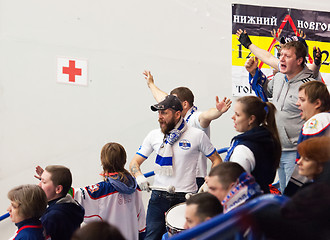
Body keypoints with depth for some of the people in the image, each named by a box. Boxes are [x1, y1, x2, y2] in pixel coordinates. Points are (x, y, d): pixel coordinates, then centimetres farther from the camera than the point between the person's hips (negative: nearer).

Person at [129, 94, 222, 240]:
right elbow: (135, 162, 12)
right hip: (158, 196, 2)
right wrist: (139, 176, -11)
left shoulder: (197, 135, -1)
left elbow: (216, 160, 8)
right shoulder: (153, 136, 7)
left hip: (186, 198, -2)